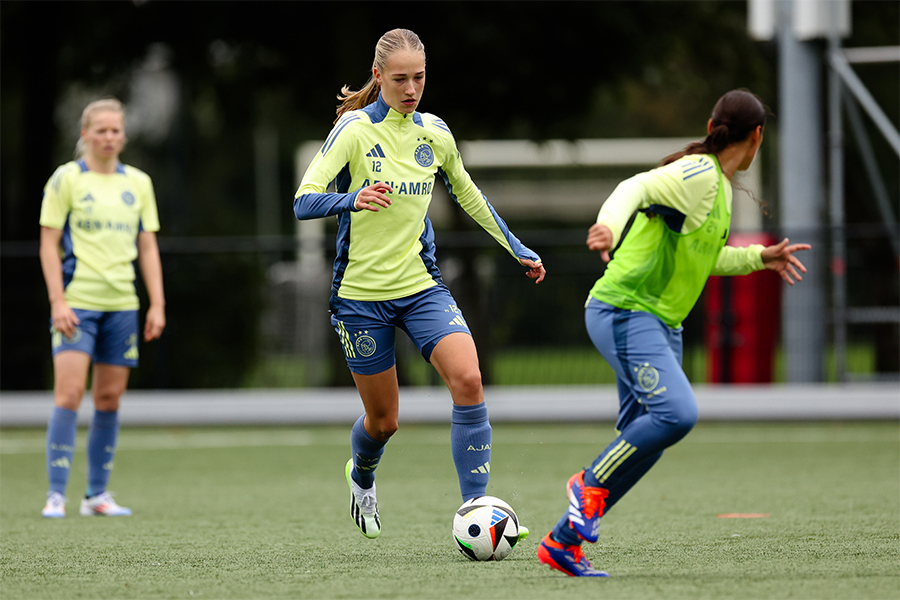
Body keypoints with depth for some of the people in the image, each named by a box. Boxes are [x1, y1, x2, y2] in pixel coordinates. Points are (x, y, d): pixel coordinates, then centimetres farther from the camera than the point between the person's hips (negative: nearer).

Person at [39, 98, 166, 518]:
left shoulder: (138, 183, 11)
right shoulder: (66, 179, -1)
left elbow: (148, 247, 13)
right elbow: (49, 245, -3)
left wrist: (157, 304, 6)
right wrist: (57, 301, -12)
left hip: (122, 305, 4)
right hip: (77, 302, -4)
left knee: (109, 399, 5)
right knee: (69, 395, -12)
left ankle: (97, 495, 13)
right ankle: (56, 495, -9)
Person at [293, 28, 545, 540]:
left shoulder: (435, 133, 4)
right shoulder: (355, 129, -10)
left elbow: (469, 197, 21)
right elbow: (303, 201, -19)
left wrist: (517, 248, 23)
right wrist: (350, 200, -38)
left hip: (422, 285, 3)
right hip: (361, 292, -3)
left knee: (468, 379, -22)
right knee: (384, 420, 6)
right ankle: (362, 477, 43)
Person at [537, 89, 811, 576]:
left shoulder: (717, 185, 17)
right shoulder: (698, 175, -13)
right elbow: (636, 188, -28)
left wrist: (759, 258, 29)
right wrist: (609, 226, -47)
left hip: (661, 324, 10)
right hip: (625, 312, -10)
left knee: (647, 438, 4)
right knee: (677, 412, -26)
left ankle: (563, 542, 9)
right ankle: (591, 485, -7)